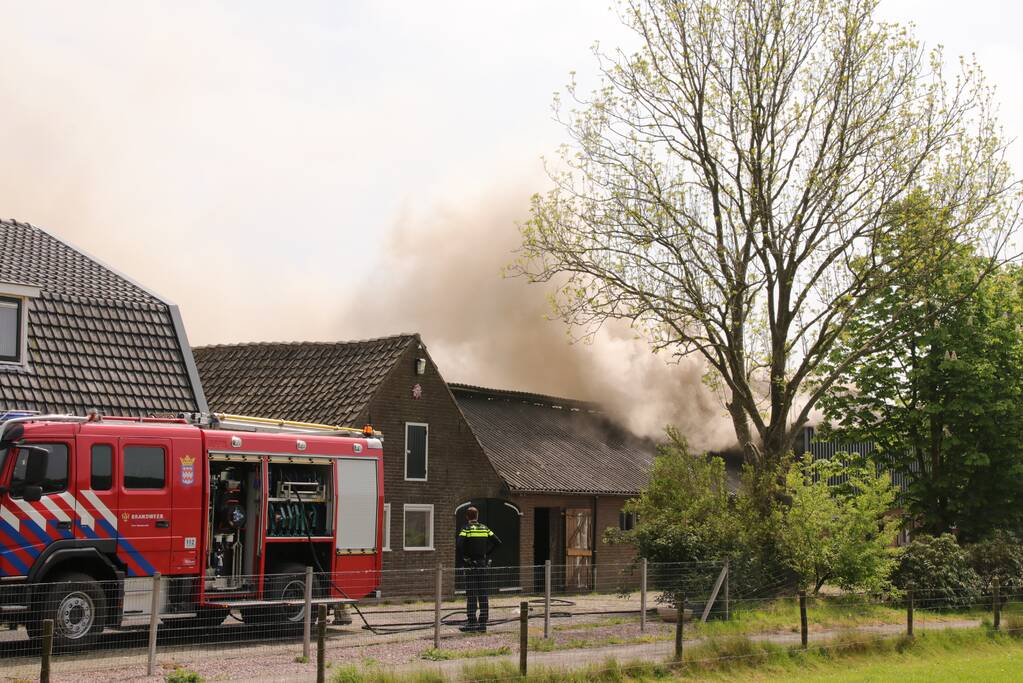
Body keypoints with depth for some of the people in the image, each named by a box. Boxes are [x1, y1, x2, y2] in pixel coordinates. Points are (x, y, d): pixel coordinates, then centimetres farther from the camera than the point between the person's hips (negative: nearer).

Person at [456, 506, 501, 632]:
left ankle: (472, 622, -4)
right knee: (483, 594, 7)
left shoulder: (466, 529, -6)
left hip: (471, 565, -4)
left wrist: (462, 558, -8)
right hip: (483, 564, 4)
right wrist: (487, 554, 9)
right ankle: (483, 623, 8)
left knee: (471, 595, -2)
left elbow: (458, 545, -21)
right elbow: (497, 542, 6)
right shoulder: (484, 528, 8)